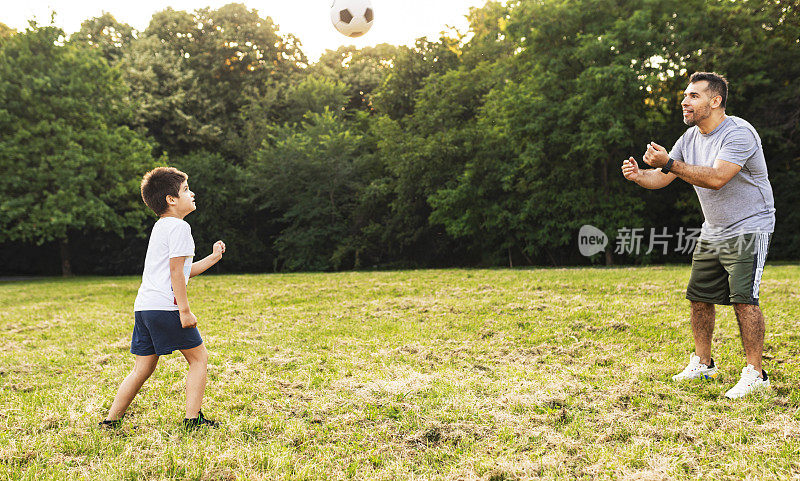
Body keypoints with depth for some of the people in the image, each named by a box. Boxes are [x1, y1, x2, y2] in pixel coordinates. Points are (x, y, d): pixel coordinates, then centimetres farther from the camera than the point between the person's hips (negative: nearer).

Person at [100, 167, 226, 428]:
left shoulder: (161, 226, 23)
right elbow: (176, 272, -14)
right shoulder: (179, 226, -7)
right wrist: (185, 311, -15)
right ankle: (193, 418, 2)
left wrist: (212, 258, 29)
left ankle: (111, 419, 15)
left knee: (142, 369, 14)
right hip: (166, 306, -9)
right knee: (199, 357, 3)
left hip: (143, 306, 9)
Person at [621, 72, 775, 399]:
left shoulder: (738, 133, -20)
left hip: (749, 228, -8)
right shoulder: (690, 138, 6)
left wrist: (669, 163, -36)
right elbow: (662, 178, 5)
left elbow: (716, 178, -34)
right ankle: (703, 363, 23)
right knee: (699, 297, 9)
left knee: (743, 298, -17)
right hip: (712, 233, 8)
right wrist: (639, 176, -17)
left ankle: (755, 374, -9)